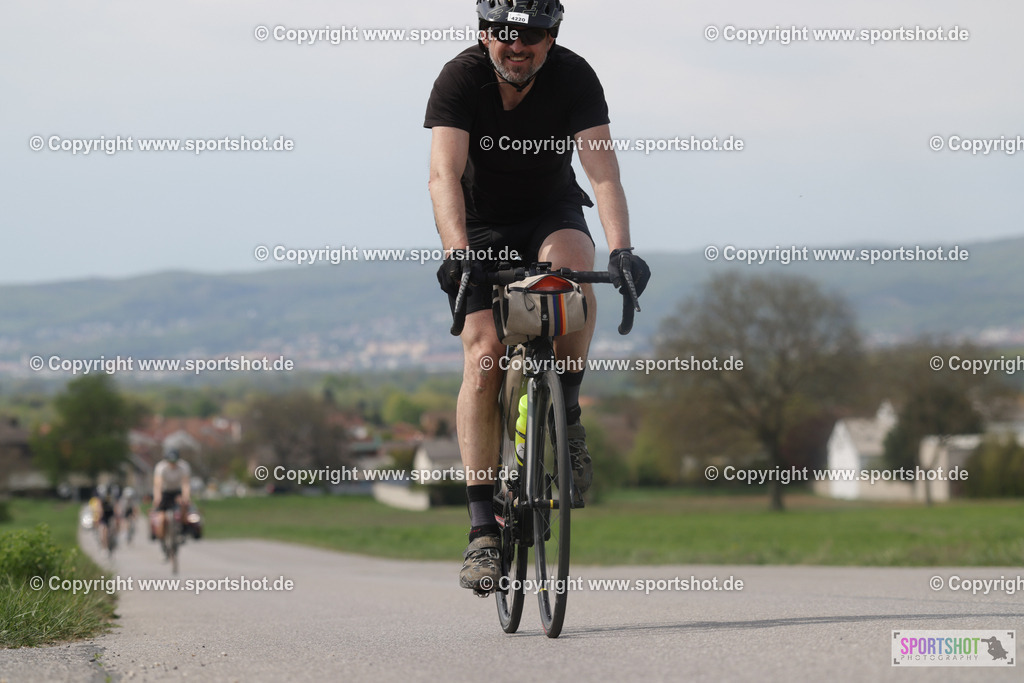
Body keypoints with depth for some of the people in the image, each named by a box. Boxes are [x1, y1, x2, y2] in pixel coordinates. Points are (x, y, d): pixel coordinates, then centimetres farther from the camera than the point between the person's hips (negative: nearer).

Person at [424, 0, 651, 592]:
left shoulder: (575, 78, -19)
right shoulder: (460, 79, -22)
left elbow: (603, 168, -28)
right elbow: (445, 174, -33)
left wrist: (621, 248, -43)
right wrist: (457, 250, -49)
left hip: (551, 214, 1)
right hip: (483, 225, -1)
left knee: (569, 261, -35)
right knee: (484, 356, -16)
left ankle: (568, 416, -14)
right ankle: (484, 530, -13)